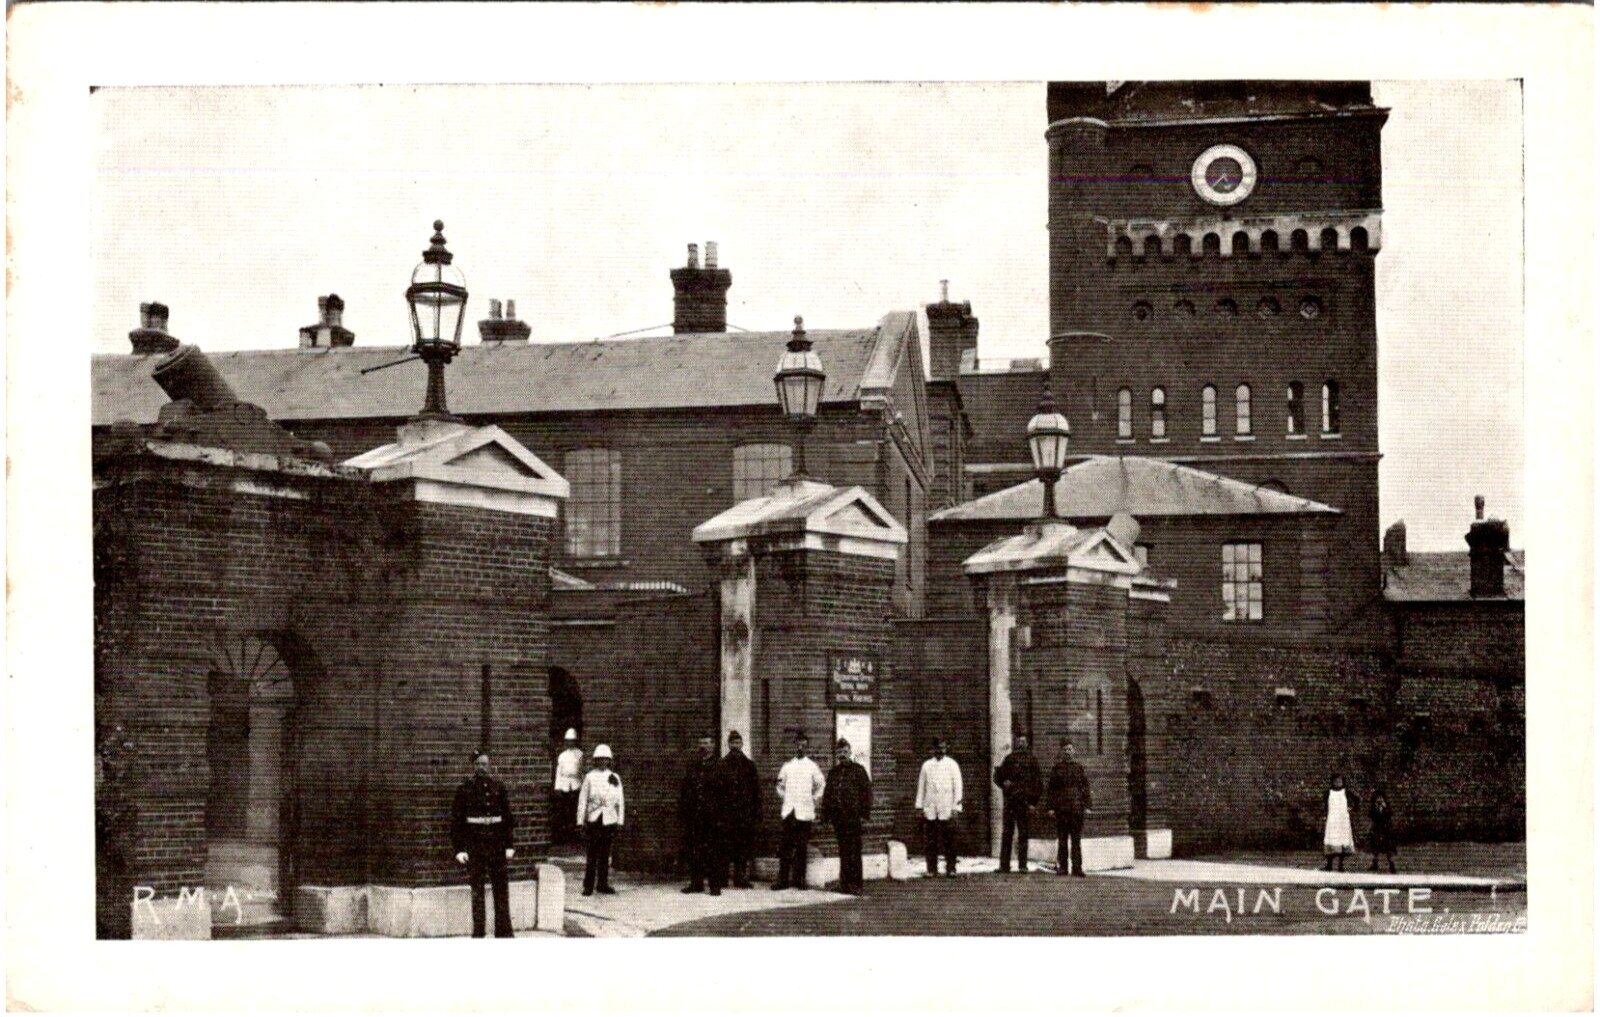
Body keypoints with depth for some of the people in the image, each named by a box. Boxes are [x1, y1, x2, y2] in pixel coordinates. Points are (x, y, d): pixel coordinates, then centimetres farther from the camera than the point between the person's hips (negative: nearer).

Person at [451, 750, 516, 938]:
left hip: (496, 843, 2)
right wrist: (459, 848, -7)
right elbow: (456, 820, -1)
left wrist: (509, 845, 5)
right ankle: (478, 932, 6)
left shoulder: (498, 788, 7)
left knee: (501, 887, 4)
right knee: (477, 889, 1)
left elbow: (508, 817, 10)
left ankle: (504, 931, 11)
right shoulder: (464, 789, 0)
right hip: (474, 844, -2)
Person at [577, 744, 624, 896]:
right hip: (593, 819, -3)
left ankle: (602, 884, 13)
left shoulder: (615, 779, 9)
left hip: (609, 820, 3)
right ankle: (588, 886, -2)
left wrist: (619, 822, 6)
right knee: (592, 853, -6)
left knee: (605, 853, 6)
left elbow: (619, 801, 11)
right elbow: (582, 801, 1)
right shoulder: (589, 777, 1)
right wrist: (581, 821, -3)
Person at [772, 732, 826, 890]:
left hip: (805, 812, -2)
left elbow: (821, 787, 11)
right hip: (789, 811, 2)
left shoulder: (812, 767, 3)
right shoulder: (787, 766, 9)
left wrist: (813, 800, 5)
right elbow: (780, 786, 20)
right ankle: (783, 879, -1)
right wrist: (785, 798, 9)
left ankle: (798, 879, 5)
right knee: (785, 846, -2)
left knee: (801, 847, -1)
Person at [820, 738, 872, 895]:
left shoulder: (858, 770, 3)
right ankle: (845, 883, 12)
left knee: (854, 851, -5)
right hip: (838, 817, 4)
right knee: (843, 851, 8)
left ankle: (856, 884, -3)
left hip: (853, 817, -4)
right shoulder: (833, 772, 15)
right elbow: (827, 794, 17)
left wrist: (865, 813, -7)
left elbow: (867, 792, -1)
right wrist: (826, 815, 9)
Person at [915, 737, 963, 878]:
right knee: (930, 841, -1)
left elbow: (958, 787, 3)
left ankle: (950, 869, 0)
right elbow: (921, 786, 15)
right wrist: (920, 806, 9)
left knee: (949, 841, -4)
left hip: (947, 810, -2)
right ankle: (931, 869, 4)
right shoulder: (927, 765, 12)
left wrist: (956, 808, -3)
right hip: (930, 810, 2)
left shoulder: (952, 765, 5)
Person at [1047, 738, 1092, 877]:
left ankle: (1077, 867, 4)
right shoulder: (1056, 768, 5)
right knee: (1062, 839, 2)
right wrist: (1051, 807, -1)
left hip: (1077, 808, 1)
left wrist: (1087, 804, 0)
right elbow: (1052, 788, 5)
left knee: (1076, 839, 2)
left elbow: (1086, 786, 7)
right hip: (1061, 808, -1)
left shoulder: (1079, 767, 8)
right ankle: (1062, 867, 7)